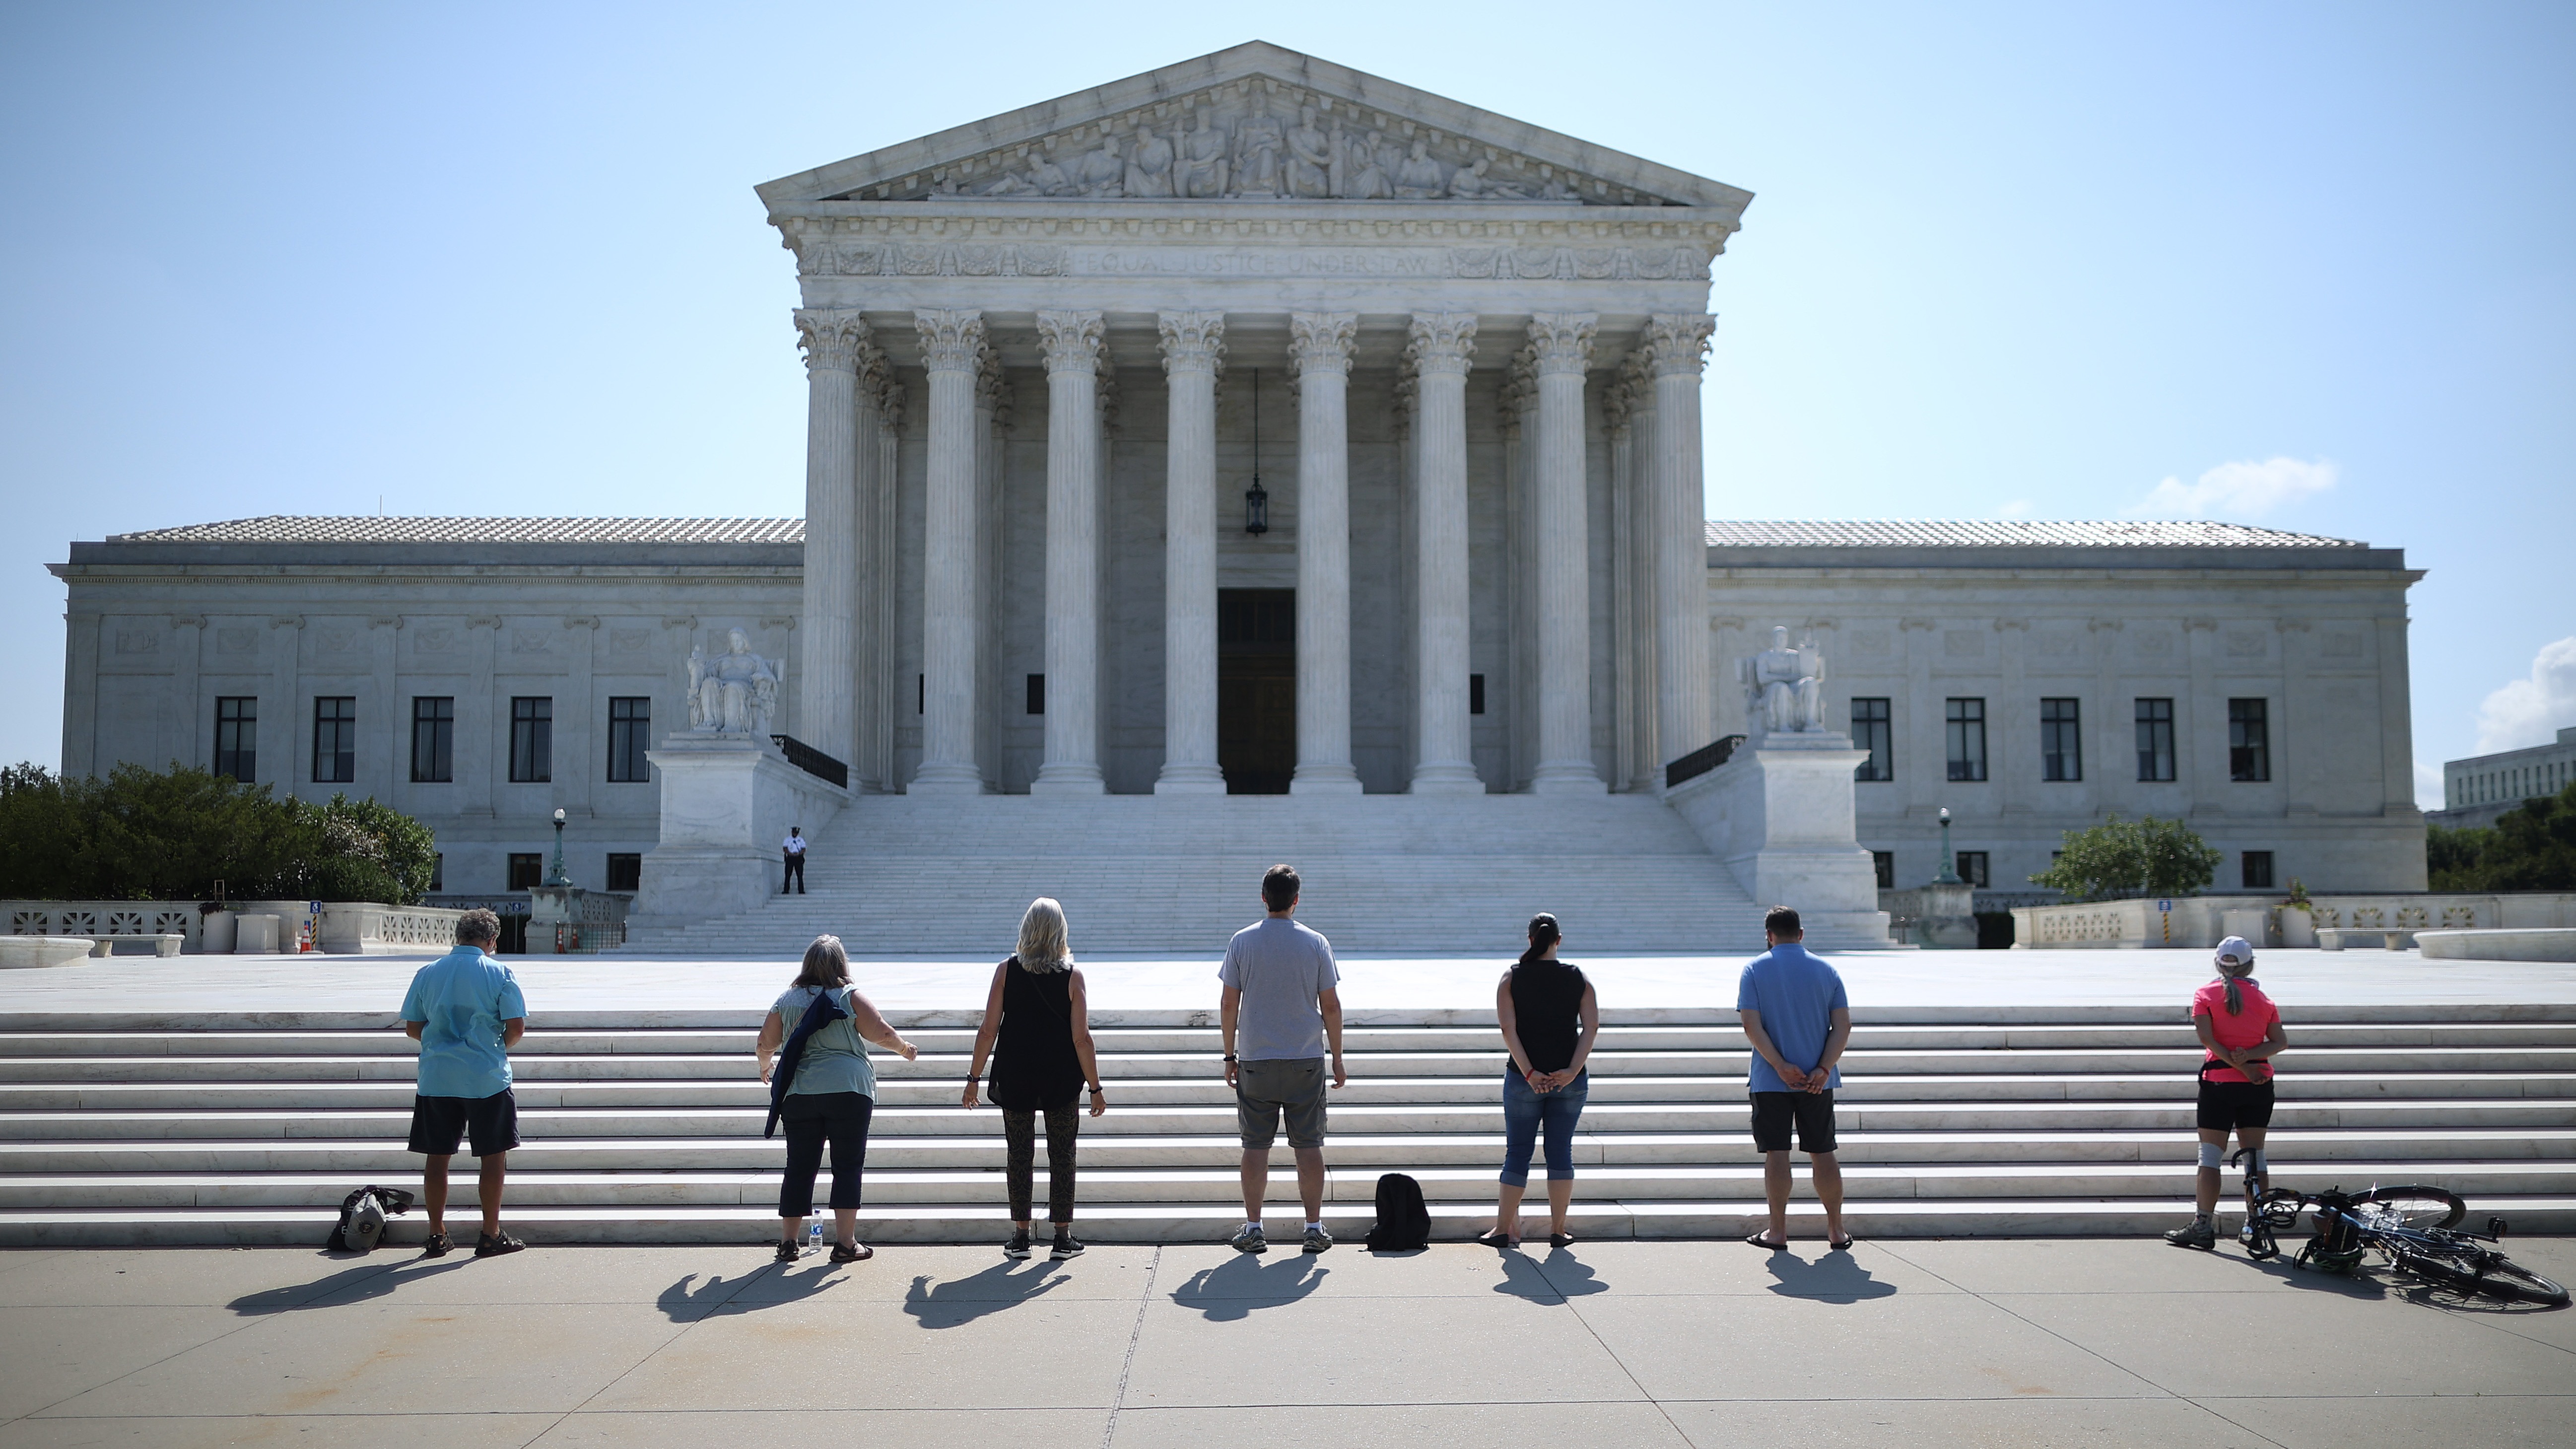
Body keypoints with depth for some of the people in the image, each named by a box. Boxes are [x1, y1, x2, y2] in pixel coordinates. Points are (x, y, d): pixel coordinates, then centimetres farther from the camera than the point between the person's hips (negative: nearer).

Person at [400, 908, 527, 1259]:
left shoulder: (427, 973, 4)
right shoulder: (499, 973, -6)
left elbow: (412, 1028, 7)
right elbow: (517, 1027, -10)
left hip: (436, 1079, 3)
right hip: (487, 1078, -3)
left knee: (437, 1157, 10)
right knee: (494, 1156, 6)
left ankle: (437, 1236, 15)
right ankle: (491, 1236, 8)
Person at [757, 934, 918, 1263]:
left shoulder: (787, 999, 9)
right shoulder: (850, 997, -2)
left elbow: (766, 1042, 13)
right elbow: (882, 1034, -5)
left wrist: (765, 1065, 33)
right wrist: (905, 1049, 14)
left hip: (799, 1094, 3)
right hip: (848, 1091, -3)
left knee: (799, 1168, 10)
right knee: (848, 1165, 3)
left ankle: (789, 1242, 14)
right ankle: (845, 1244, 1)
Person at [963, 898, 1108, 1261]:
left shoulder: (1006, 971, -4)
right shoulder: (1072, 976, -7)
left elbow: (988, 1031, -5)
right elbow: (1081, 1039, -8)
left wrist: (974, 1078, 4)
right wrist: (1096, 1088, -1)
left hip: (1015, 1077, 1)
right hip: (1061, 1079, -1)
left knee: (1019, 1155, 10)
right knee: (1062, 1156, 8)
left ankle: (1020, 1235, 14)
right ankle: (1063, 1237, 11)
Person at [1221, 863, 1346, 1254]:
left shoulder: (1242, 942, -2)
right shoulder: (1315, 943, -2)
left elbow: (1228, 1004, 0)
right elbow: (1331, 1006, 0)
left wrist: (1230, 1056, 9)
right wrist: (1338, 1059, 9)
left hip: (1255, 1061, 0)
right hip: (1306, 1060, 0)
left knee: (1256, 1145, 6)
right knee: (1308, 1146, 6)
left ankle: (1253, 1229, 9)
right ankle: (1314, 1228, 9)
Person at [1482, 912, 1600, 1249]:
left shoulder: (1512, 978, -1)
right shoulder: (1578, 979, 2)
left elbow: (1509, 1028, -11)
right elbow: (1592, 1026, -7)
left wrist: (1529, 1073, -13)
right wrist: (1573, 1070, -11)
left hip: (1524, 1078, -1)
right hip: (1570, 1081, 1)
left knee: (1518, 1152, 6)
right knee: (1561, 1152, 8)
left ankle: (1505, 1229, 9)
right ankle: (1558, 1229, 9)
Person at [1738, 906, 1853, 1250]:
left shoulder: (1755, 970, -1)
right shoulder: (1827, 971, 6)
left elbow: (1751, 1026, -11)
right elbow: (1843, 1027, -3)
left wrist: (1781, 1066, -14)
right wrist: (1822, 1069, -10)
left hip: (1770, 1080, -2)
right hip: (1817, 1081, 2)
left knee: (1776, 1154, 3)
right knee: (1822, 1153, 10)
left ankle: (1778, 1231, 7)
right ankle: (1837, 1231, 14)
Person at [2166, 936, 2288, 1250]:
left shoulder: (2206, 994, -2)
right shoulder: (2262, 998, 8)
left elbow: (2206, 1036, -14)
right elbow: (2280, 1041, -1)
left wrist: (2237, 1064, -14)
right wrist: (2249, 1058, -12)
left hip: (2219, 1081, -3)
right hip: (2258, 1084, 3)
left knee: (2210, 1156, 0)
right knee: (2255, 1154, 9)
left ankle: (2203, 1225, -3)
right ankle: (2257, 1224, 10)